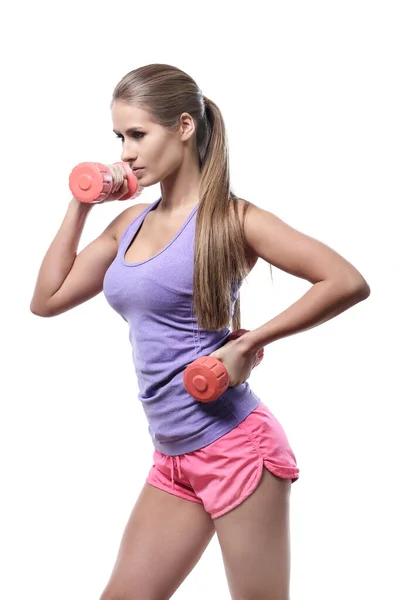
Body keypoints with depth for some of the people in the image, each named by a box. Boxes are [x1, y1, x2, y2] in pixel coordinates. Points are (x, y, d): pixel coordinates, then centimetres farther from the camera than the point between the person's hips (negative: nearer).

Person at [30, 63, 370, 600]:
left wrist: (248, 343, -18)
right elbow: (47, 300, 12)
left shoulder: (229, 217, -10)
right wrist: (79, 204, 7)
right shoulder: (130, 223, 9)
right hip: (174, 458, 7)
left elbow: (348, 282, -17)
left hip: (234, 445, -7)